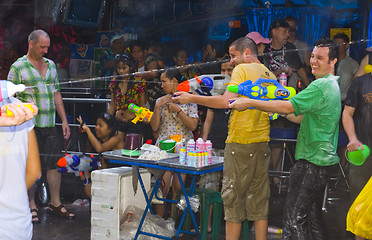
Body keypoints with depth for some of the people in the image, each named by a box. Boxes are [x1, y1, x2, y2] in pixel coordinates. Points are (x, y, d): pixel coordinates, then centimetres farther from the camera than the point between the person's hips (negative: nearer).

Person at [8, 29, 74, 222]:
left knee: (54, 164, 7)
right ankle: (31, 206, 15)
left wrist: (64, 120, 14)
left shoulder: (50, 65, 14)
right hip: (30, 125, -5)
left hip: (50, 125, 5)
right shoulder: (18, 67, -2)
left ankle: (55, 203, 18)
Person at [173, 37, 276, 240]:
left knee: (233, 197, 2)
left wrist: (191, 98, -12)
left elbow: (226, 101, -18)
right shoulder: (270, 75, 14)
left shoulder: (242, 70, -8)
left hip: (240, 142, -7)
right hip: (262, 143, 7)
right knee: (259, 199, 11)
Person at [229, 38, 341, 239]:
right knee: (312, 214, 18)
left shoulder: (321, 86, -16)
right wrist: (280, 112, 13)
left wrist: (249, 103, -18)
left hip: (311, 161, -11)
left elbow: (289, 106, -22)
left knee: (294, 217, -7)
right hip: (323, 160, 11)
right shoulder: (332, 85, 18)